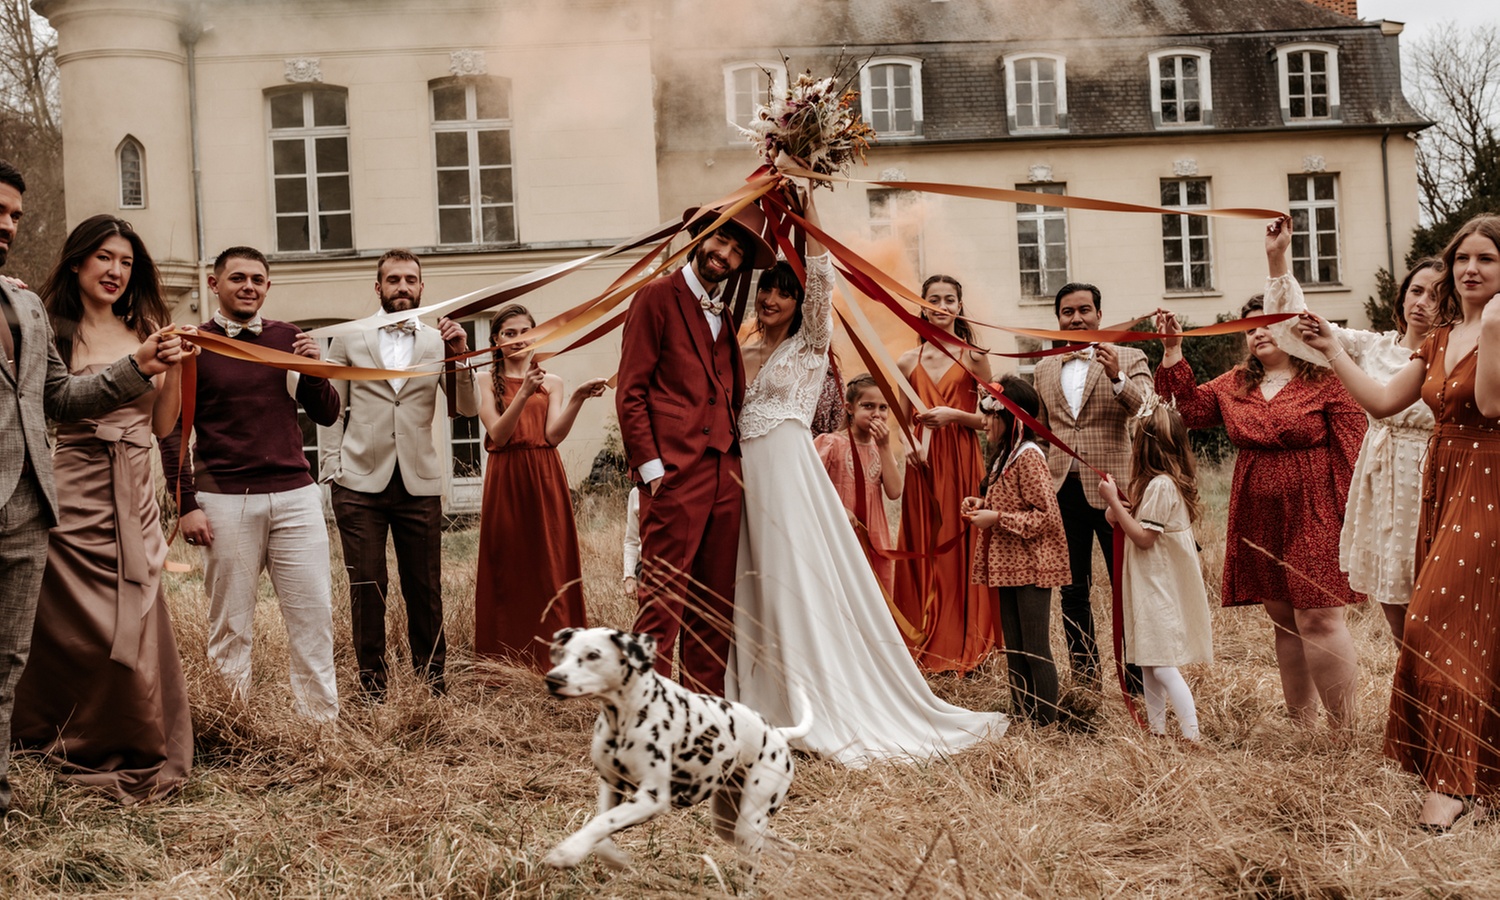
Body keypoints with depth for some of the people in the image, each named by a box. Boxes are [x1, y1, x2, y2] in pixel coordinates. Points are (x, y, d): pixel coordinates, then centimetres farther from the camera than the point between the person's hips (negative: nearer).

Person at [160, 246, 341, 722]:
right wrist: (186, 504, -4)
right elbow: (172, 431, 3)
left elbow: (327, 415, 13)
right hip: (225, 501, -3)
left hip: (295, 495, 3)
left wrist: (315, 369, -5)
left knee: (314, 616, 2)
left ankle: (321, 721, 9)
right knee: (230, 624, 3)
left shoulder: (288, 338, 11)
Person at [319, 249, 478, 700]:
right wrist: (332, 469, 0)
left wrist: (460, 356, -13)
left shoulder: (438, 341, 9)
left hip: (419, 484, 1)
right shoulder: (349, 341, 8)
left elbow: (468, 409, 1)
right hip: (360, 483, -1)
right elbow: (332, 412, 8)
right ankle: (371, 683, 11)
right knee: (367, 587, 1)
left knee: (425, 587, 4)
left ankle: (431, 677, 16)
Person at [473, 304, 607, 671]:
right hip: (505, 485, -1)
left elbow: (554, 435, -4)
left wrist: (577, 398, -18)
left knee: (551, 569, -1)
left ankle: (555, 661, 3)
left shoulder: (551, 382, 9)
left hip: (545, 482, 1)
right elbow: (498, 434, -8)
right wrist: (524, 394, -20)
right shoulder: (487, 384, 5)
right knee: (508, 571, 1)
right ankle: (508, 664, 6)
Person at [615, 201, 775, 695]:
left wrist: (735, 456, 12)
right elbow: (631, 391, -4)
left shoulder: (725, 315, 21)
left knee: (716, 602, 7)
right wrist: (650, 467, -12)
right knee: (664, 598, -10)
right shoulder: (658, 298, 1)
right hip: (674, 470, -7)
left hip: (724, 471, 7)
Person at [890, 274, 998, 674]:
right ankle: (925, 650, 7)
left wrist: (953, 415, -16)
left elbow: (989, 418, 0)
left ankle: (964, 651, 4)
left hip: (962, 463, -2)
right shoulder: (909, 361, 10)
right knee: (921, 551, 1)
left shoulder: (974, 357, 2)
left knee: (960, 549, -3)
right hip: (922, 465, 3)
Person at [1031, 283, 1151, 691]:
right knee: (1072, 592, 9)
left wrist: (1117, 377, -30)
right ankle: (1084, 681, 18)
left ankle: (1138, 682, 7)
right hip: (1063, 490, 4)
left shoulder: (1129, 359, 1)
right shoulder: (1044, 368, 13)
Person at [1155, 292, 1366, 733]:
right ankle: (1301, 725, 18)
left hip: (1313, 518, -6)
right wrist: (1173, 352, 2)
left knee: (1319, 618, -11)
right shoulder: (1234, 385, 13)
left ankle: (1346, 729, -4)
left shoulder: (1325, 382, -4)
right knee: (1284, 622, 10)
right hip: (1257, 522, 6)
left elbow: (1353, 452, -8)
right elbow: (1189, 408, 7)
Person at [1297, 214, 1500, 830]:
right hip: (1442, 485, 8)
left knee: (1443, 621, -13)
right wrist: (1332, 351, 14)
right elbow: (1382, 401, 15)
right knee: (1440, 625, 7)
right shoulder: (1439, 342, 16)